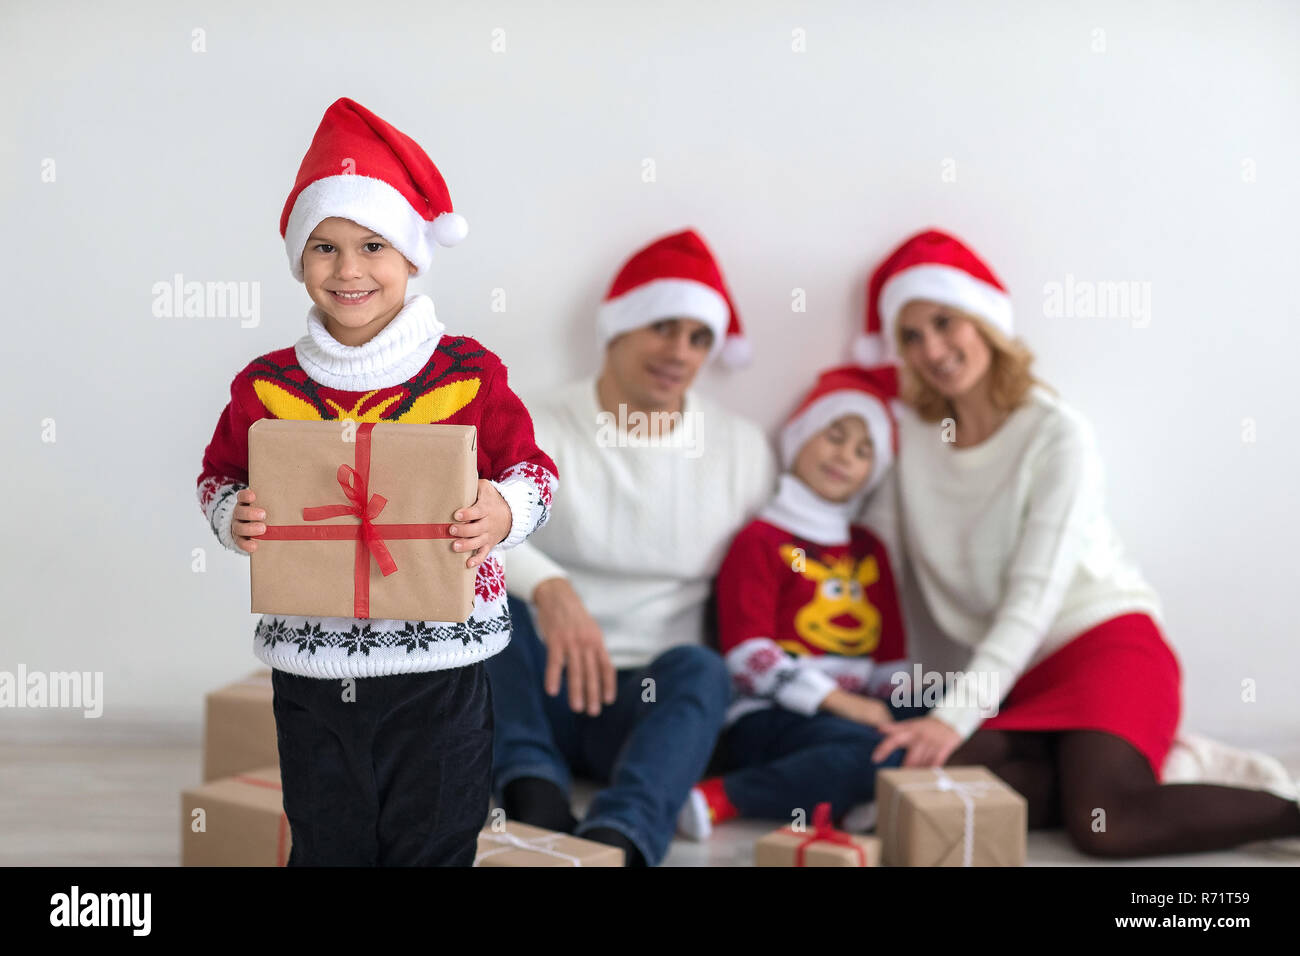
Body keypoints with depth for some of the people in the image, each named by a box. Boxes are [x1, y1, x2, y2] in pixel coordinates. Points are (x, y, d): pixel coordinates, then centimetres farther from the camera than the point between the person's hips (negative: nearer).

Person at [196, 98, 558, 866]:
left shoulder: (471, 372, -5)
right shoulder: (267, 385, 1)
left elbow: (534, 468, 1)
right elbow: (220, 476, 12)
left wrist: (504, 512, -20)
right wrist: (234, 518, -9)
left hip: (439, 663, -2)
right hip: (310, 658, 2)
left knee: (435, 845, 11)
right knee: (325, 844, 16)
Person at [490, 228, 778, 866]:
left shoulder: (743, 450, 7)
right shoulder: (538, 429, -3)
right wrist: (549, 587, -42)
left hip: (654, 702, 1)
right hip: (541, 691, 0)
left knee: (698, 667, -32)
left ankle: (614, 841, -54)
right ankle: (535, 790, -39)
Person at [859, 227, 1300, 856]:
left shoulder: (1057, 435, -9)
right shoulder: (906, 433, 7)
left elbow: (1035, 596, -17)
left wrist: (954, 714, -27)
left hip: (1106, 638, -4)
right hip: (1021, 675, 5)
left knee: (1105, 822, -29)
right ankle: (1122, 765, -8)